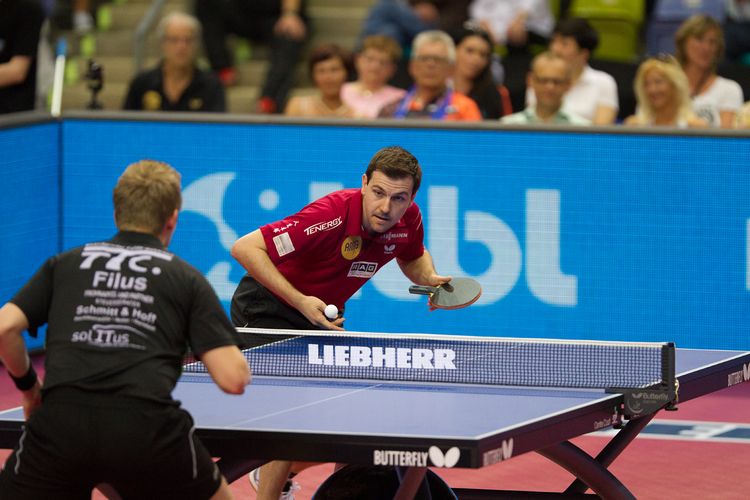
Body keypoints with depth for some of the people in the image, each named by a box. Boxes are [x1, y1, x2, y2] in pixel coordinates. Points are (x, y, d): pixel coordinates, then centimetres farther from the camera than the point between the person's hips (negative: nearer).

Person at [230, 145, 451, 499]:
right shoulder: (332, 215, -35)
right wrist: (300, 301, -40)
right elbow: (245, 248, -36)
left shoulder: (408, 219, -13)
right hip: (266, 311, -7)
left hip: (322, 317, 7)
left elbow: (413, 258, 12)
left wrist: (429, 278, -11)